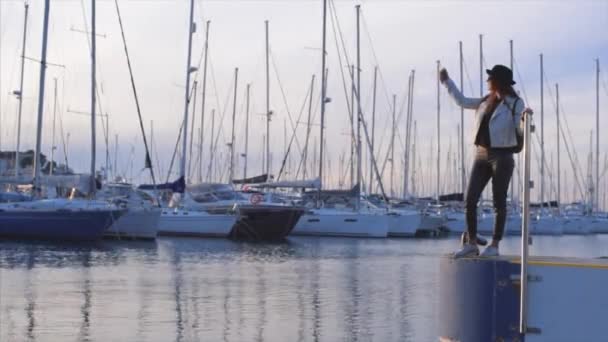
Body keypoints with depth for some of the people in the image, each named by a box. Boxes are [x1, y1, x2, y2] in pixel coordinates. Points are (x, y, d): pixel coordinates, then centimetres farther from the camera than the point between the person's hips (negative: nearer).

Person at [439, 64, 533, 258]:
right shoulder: (485, 102, 14)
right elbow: (462, 101, 27)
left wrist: (525, 117, -31)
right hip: (481, 155, 6)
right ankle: (471, 244, 7)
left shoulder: (515, 104, -3)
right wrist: (446, 82, 27)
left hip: (502, 157, -6)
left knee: (499, 203, 0)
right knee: (470, 200, 0)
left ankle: (494, 246, 7)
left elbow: (521, 131, -11)